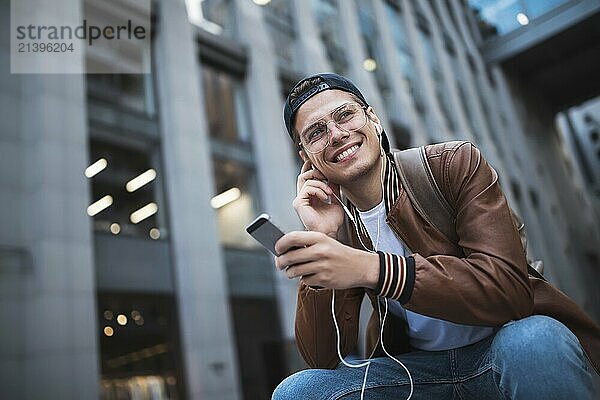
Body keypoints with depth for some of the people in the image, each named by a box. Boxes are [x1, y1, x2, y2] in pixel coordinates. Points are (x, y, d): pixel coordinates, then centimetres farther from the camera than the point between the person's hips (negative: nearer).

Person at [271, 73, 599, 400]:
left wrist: (372, 268, -37)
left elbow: (510, 289, -25)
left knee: (534, 342, -35)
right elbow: (324, 359, -10)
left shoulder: (456, 165, -12)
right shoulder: (334, 222, -3)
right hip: (418, 367, 3)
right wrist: (320, 241, -22)